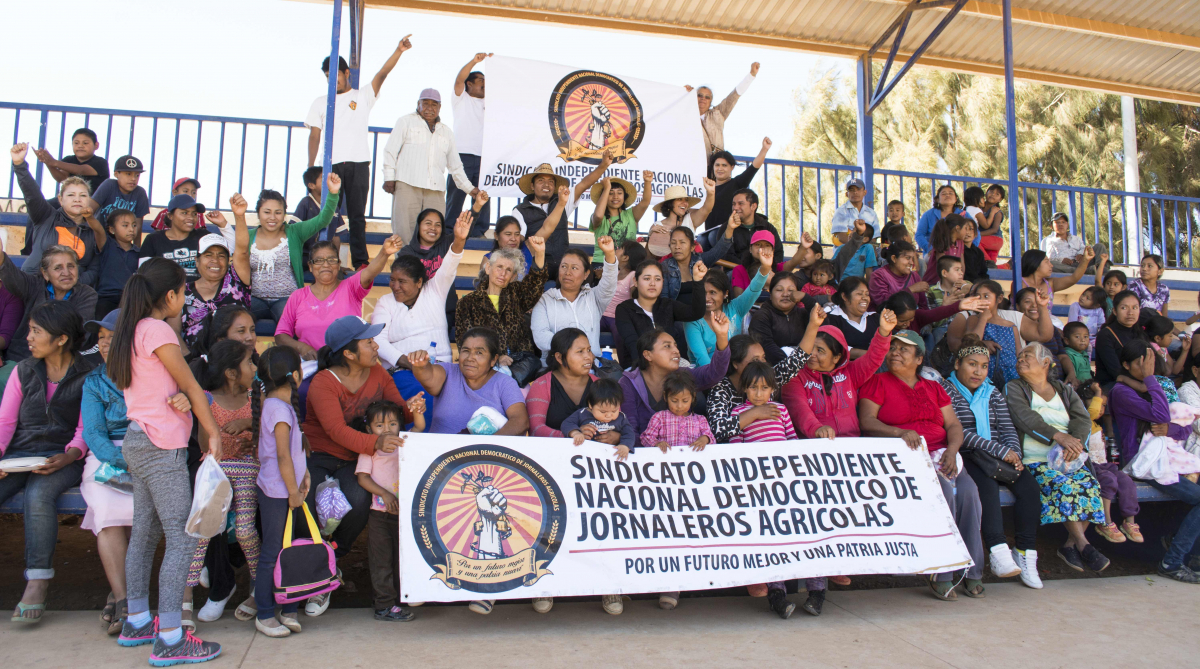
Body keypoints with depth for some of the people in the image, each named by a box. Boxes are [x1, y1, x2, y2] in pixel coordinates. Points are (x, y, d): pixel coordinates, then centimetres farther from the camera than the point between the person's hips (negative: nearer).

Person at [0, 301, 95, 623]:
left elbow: (85, 429, -1)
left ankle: (37, 584, -26)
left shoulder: (88, 375, 3)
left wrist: (67, 456, -21)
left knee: (38, 496, -34)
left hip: (61, 457, -4)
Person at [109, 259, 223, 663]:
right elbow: (192, 386, -8)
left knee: (144, 532, 16)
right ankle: (170, 640, -8)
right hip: (160, 445, -10)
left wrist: (179, 397, -11)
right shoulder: (158, 330, -13)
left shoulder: (131, 331, 14)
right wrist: (213, 433, -1)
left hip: (137, 443, 10)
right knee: (182, 537, -9)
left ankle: (137, 622, 26)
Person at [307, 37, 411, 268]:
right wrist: (311, 167, 3)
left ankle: (360, 263, 2)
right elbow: (314, 136, 11)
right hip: (330, 165, 2)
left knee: (357, 216, 0)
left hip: (358, 164, -2)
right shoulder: (321, 102, 15)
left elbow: (381, 74, -3)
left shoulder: (363, 96, 10)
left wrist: (398, 50, -16)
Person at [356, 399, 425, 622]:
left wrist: (417, 411, -24)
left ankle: (400, 597, 21)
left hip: (403, 511, 4)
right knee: (381, 559, 0)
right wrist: (385, 494, -17)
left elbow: (419, 427, -3)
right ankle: (384, 605, 4)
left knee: (402, 557, 10)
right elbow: (362, 478, -7)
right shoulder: (369, 450, 1)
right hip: (379, 513, -4)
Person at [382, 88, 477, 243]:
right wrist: (389, 177, -1)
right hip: (407, 185, -3)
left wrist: (469, 188, 24)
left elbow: (455, 165, 29)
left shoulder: (447, 132, 25)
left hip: (435, 189, 3)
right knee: (404, 228, -13)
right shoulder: (406, 121, 16)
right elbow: (391, 150, 10)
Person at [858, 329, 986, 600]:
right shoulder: (877, 382, 8)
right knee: (944, 492, -29)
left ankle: (971, 571, -15)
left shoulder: (933, 388, 23)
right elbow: (866, 422, -5)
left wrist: (951, 451, -6)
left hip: (940, 456, 5)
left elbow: (954, 425, 15)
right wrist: (900, 433, -21)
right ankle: (942, 574, -20)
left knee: (968, 491, -23)